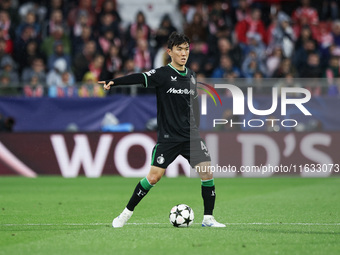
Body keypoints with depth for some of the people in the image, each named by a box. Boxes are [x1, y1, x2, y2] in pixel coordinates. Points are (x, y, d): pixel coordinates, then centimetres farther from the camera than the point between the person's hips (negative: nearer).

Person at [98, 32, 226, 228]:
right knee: (153, 177, -10)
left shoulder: (191, 76, 10)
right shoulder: (163, 74, -7)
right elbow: (139, 78, -23)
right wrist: (114, 82, -37)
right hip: (168, 137, -5)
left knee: (207, 172, -6)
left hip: (191, 136, 5)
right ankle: (127, 212, 8)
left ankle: (208, 218, 6)